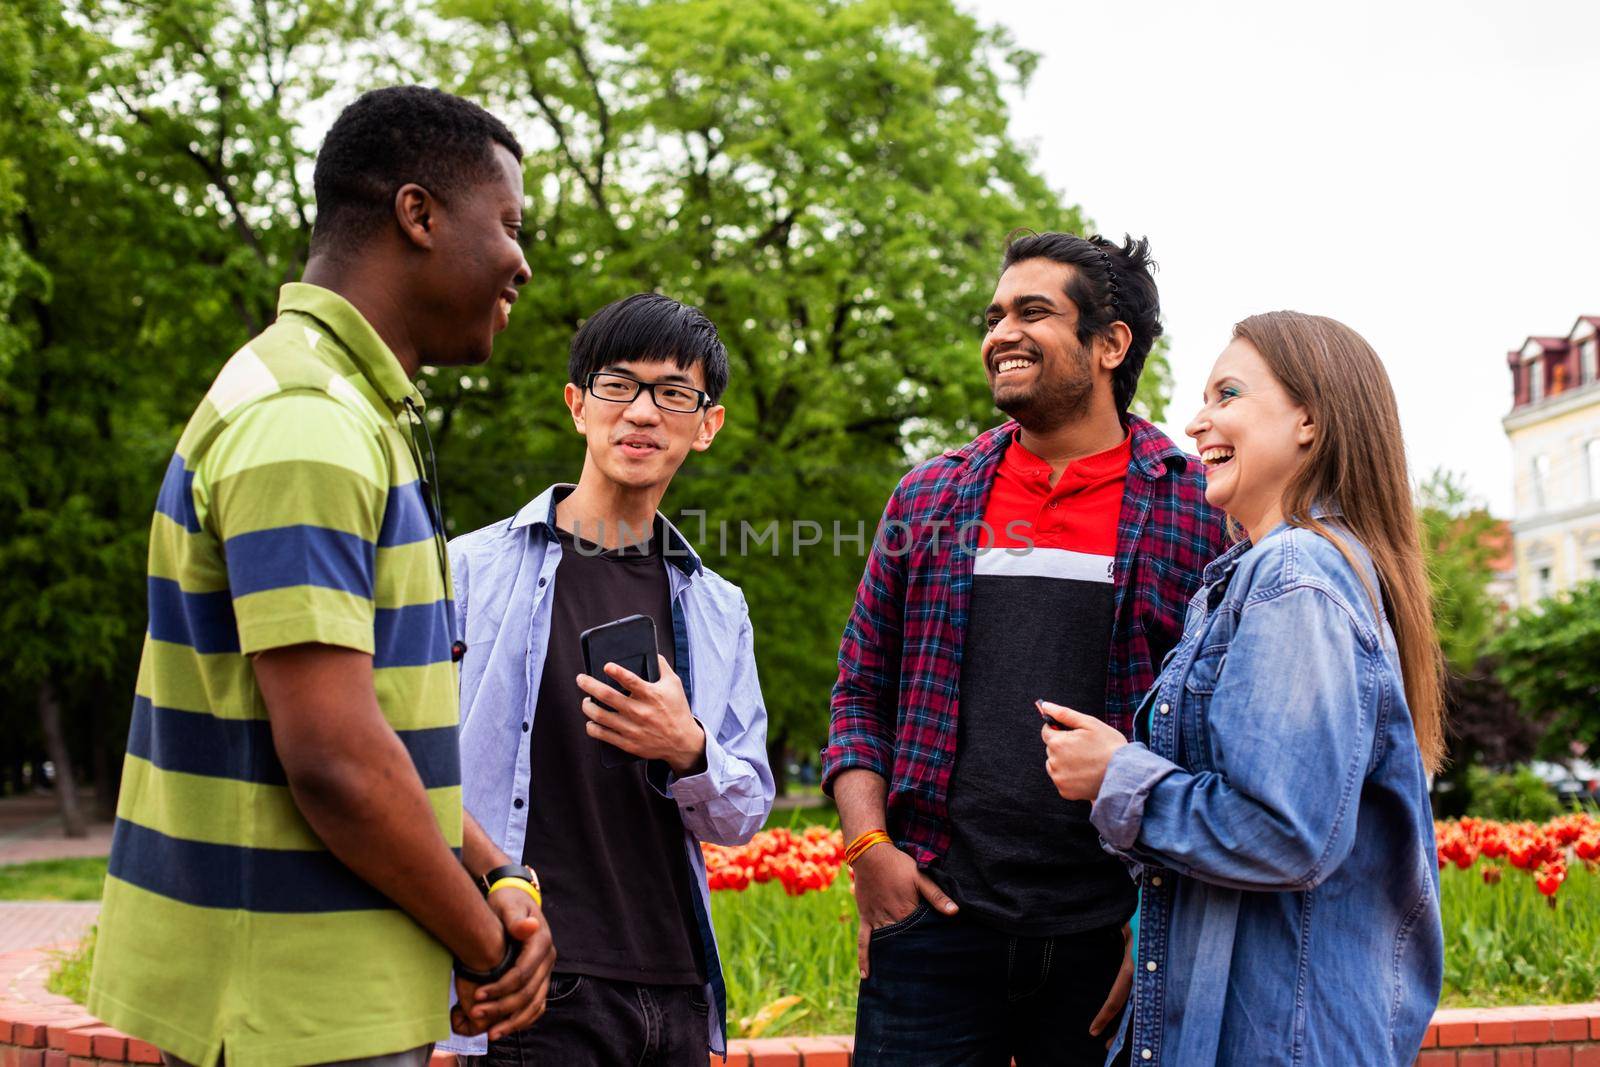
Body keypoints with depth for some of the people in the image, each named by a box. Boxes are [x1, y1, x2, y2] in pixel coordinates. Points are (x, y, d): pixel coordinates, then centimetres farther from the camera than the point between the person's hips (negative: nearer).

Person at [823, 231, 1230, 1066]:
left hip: (1110, 934, -2)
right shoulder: (927, 500, 10)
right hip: (936, 915, 2)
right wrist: (867, 844, 0)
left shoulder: (1200, 509, 1)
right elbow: (860, 692, 14)